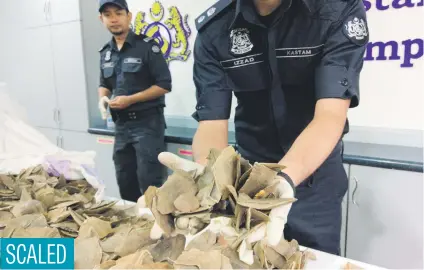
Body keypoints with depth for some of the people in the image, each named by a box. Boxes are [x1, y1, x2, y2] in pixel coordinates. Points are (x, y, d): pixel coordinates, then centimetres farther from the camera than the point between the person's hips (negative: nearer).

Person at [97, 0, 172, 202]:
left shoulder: (146, 46, -8)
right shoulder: (105, 53, 11)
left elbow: (164, 85, -12)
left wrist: (130, 100, -18)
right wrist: (103, 98, -1)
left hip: (147, 122, -6)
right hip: (121, 124, 7)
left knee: (149, 181, -5)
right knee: (125, 181, 14)